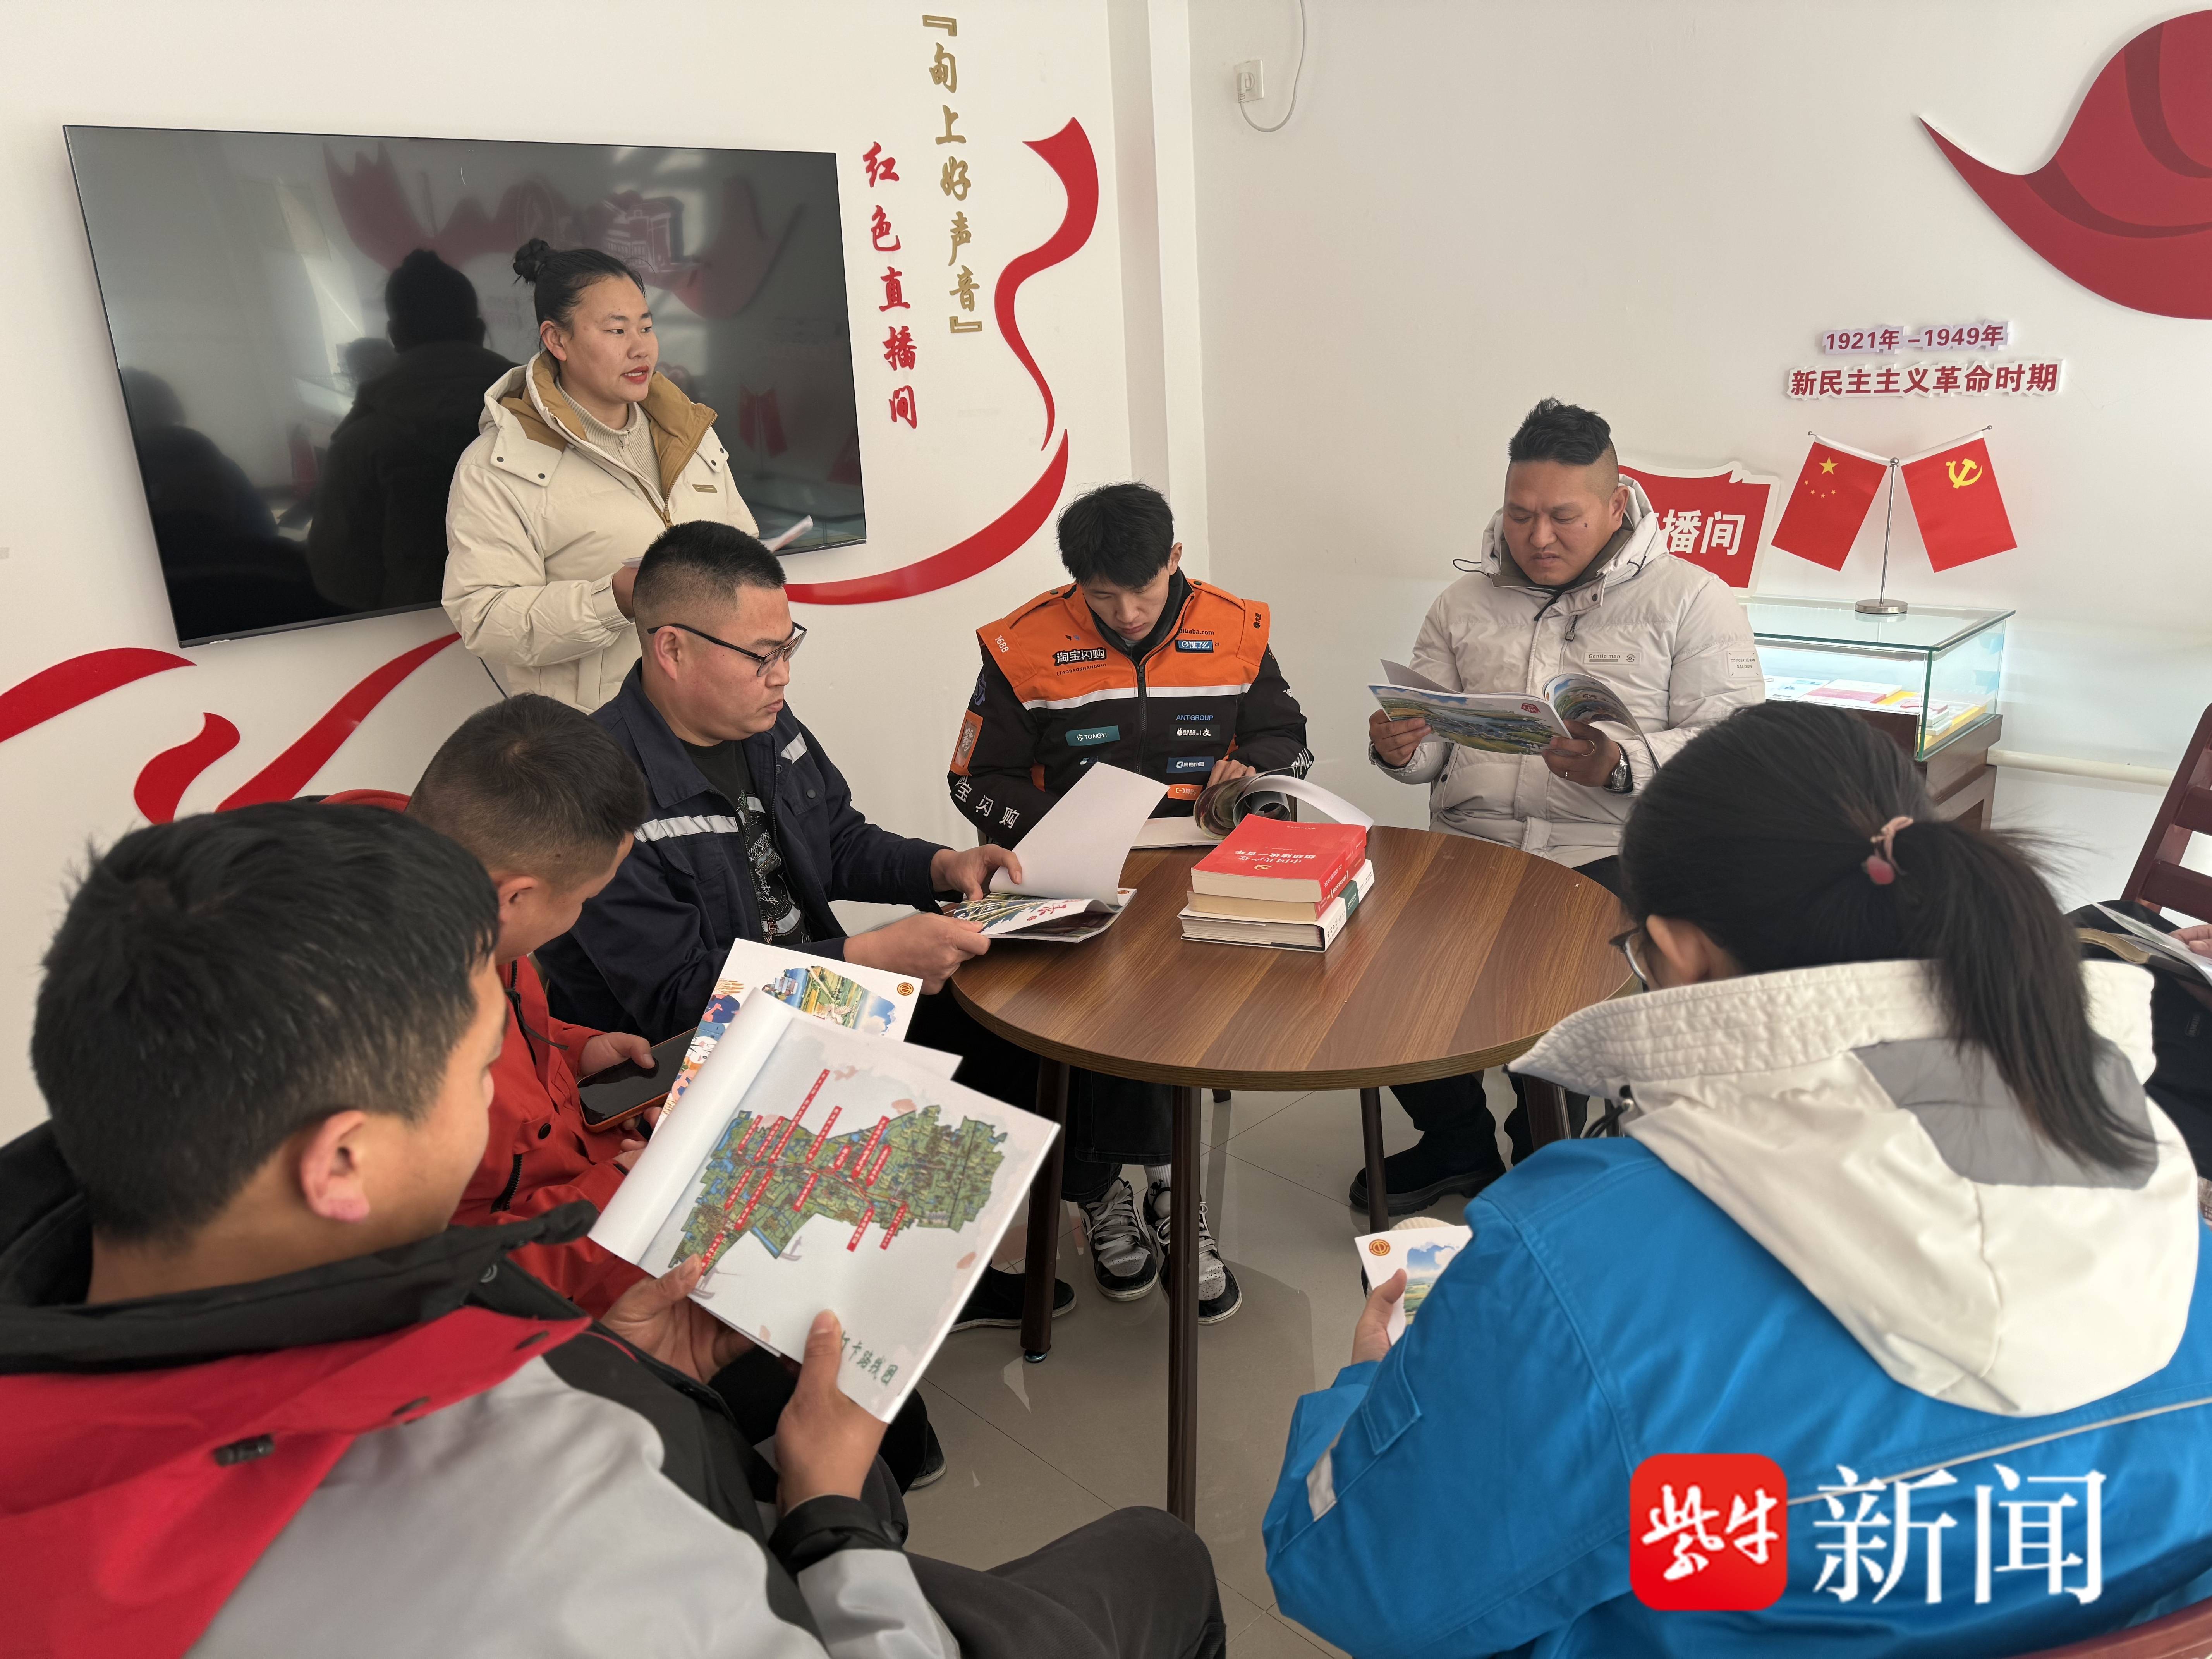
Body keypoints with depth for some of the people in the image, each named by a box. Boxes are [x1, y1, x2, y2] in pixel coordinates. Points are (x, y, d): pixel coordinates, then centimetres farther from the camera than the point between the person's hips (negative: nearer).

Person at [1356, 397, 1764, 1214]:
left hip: (1608, 851, -3)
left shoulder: (1687, 598, 5)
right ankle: (1455, 1141, 6)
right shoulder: (1465, 602, 17)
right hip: (1470, 842, 4)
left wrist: (1618, 767, -22)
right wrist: (1399, 749, -7)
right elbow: (1433, 742, 18)